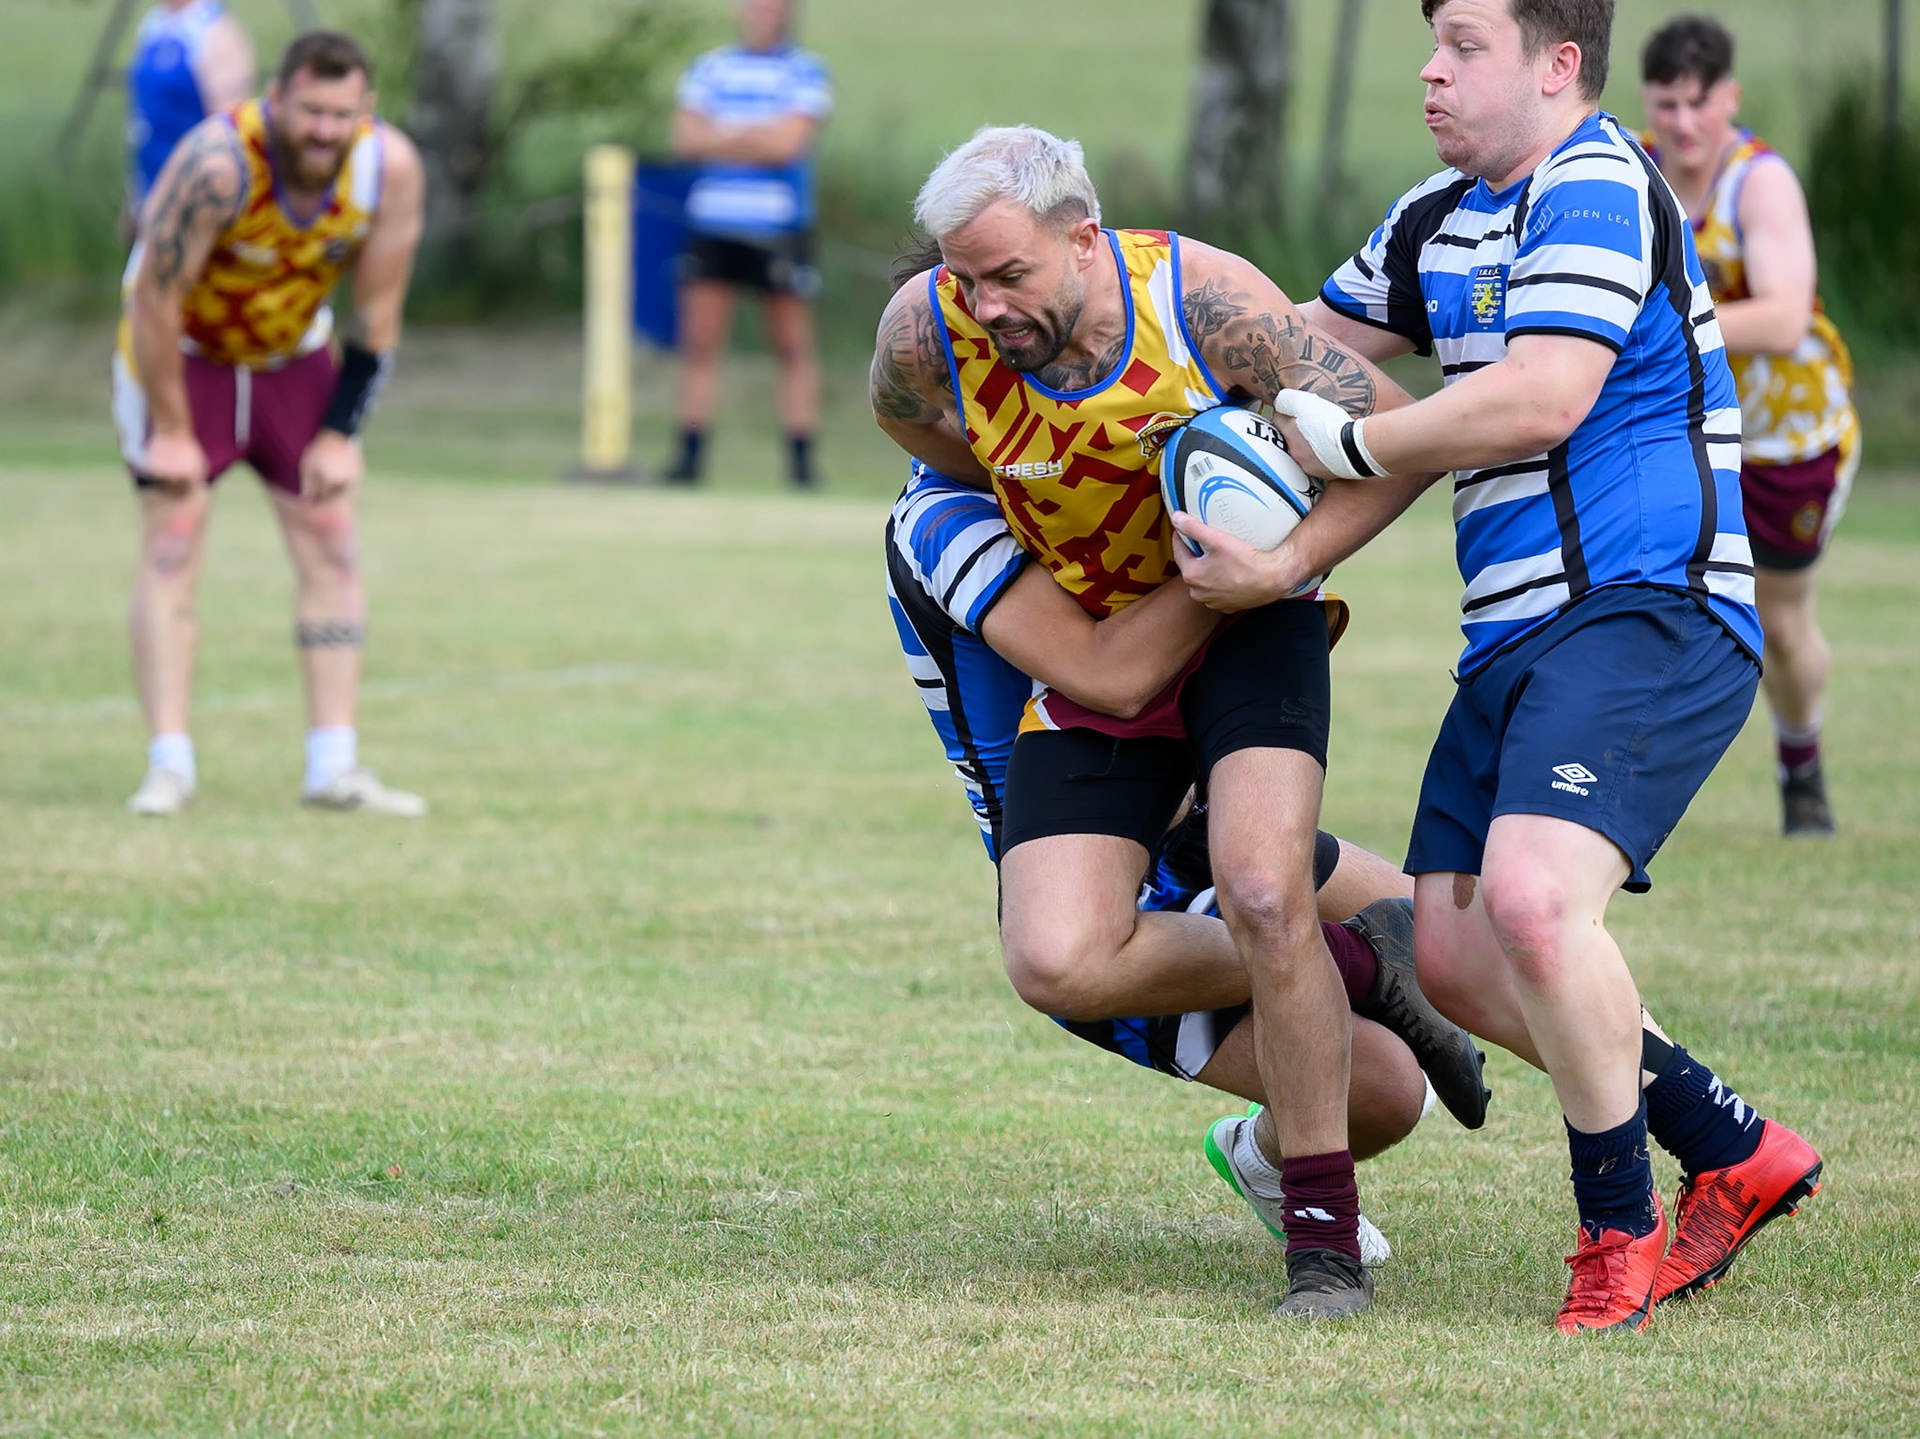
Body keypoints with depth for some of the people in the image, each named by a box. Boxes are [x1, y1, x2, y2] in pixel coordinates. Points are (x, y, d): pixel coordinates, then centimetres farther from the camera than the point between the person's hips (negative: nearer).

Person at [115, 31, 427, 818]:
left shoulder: (389, 167, -21)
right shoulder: (218, 164, -35)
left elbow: (377, 311, -9)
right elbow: (156, 301, -26)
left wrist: (339, 433, -8)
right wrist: (171, 432, -21)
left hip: (294, 354, 4)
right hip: (183, 352, -4)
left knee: (332, 547, -3)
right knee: (171, 546, -12)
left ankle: (334, 766, -2)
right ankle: (169, 764, -12)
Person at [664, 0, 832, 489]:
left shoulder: (806, 72, 2)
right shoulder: (709, 68, 13)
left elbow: (788, 142, -10)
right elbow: (687, 138, 2)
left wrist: (723, 136, -2)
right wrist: (757, 138, -5)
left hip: (780, 225, -3)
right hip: (712, 224, 3)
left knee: (793, 347, -2)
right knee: (699, 342, -1)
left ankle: (802, 458, 2)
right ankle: (691, 453, 1)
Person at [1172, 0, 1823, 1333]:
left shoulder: (1596, 187, -12)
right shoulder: (1437, 224, 18)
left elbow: (1539, 400, -22)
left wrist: (1347, 439, -10)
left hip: (1646, 620, -10)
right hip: (1517, 638, 10)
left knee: (1532, 898, -28)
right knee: (1453, 951, 5)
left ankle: (1619, 1235, -10)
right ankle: (1737, 1155, 18)